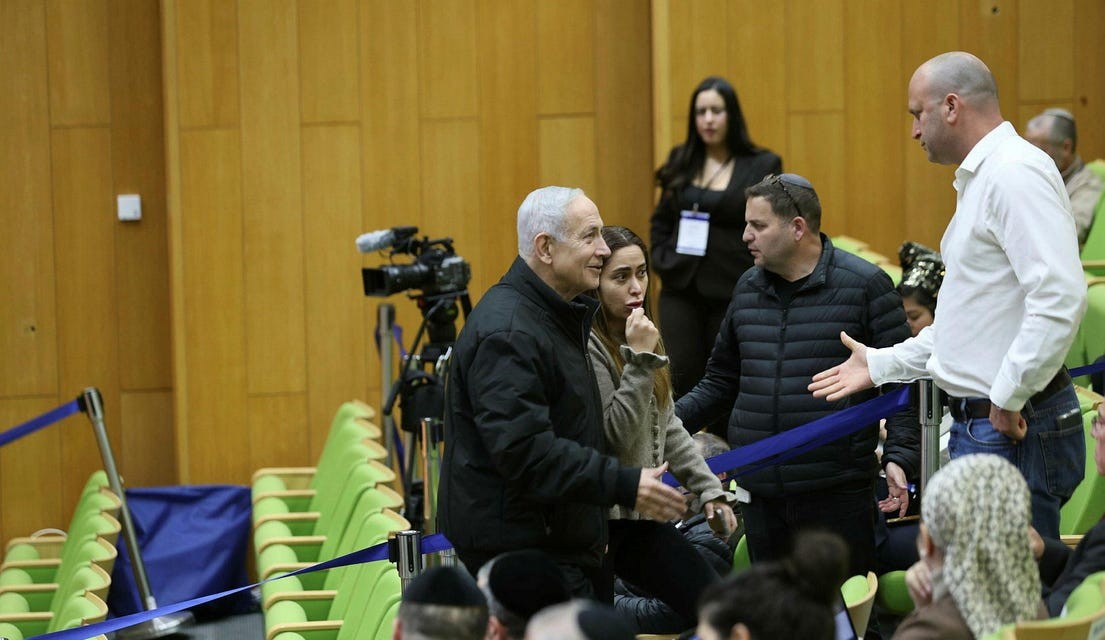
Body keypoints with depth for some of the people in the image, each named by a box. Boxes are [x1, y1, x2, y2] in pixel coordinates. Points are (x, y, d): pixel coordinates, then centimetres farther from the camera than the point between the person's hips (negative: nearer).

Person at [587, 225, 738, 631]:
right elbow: (615, 436, -21)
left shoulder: (642, 334, 9)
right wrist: (640, 359, -24)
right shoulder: (586, 345, -17)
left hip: (641, 514, 8)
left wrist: (709, 490, 13)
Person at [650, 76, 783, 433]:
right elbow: (660, 221, 17)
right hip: (681, 288, 2)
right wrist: (661, 261, 3)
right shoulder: (680, 162, 7)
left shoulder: (763, 166, -3)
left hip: (733, 292, -2)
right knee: (683, 379, -5)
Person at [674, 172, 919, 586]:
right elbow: (722, 381, 22)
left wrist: (898, 456, -14)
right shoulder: (748, 288, 13)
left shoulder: (864, 285, -3)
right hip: (761, 494, 5)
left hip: (838, 490, -5)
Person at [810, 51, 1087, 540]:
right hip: (978, 426, 11)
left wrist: (1008, 399, -20)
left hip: (1015, 430, -11)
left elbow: (1060, 299, -26)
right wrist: (881, 365, 24)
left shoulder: (1015, 174, -15)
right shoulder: (981, 179, 20)